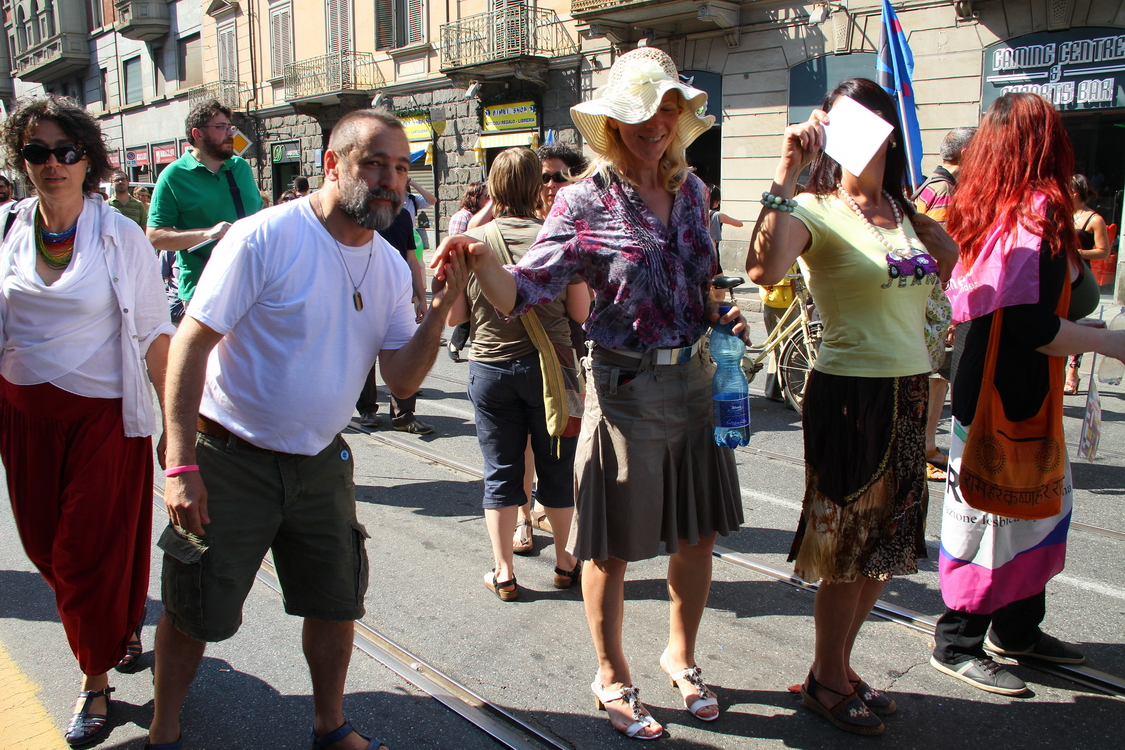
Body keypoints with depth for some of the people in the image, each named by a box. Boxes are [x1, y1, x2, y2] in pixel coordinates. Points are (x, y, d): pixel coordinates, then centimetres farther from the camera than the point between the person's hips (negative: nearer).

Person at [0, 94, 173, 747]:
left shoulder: (121, 236, -8)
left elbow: (154, 334, -6)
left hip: (103, 413, -4)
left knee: (93, 548, 3)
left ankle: (97, 680, 24)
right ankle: (125, 623, 40)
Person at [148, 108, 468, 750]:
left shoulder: (391, 266, 0)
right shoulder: (266, 238, -18)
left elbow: (401, 378, -2)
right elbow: (191, 344, -17)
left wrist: (441, 309, -18)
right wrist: (182, 464, -21)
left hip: (321, 463, 5)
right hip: (232, 460, -5)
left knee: (337, 604, 13)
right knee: (194, 612, 9)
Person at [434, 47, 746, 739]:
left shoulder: (691, 190, 7)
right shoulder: (585, 203, -9)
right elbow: (520, 293, -14)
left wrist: (722, 313, 1)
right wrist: (477, 254, -32)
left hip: (694, 379, 6)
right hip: (625, 388, -5)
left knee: (698, 533, 15)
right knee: (612, 546, 7)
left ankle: (681, 655, 40)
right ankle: (613, 678, 30)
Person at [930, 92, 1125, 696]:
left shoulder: (984, 208, 8)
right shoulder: (1037, 210, -18)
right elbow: (1030, 323, -23)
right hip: (1008, 397, -9)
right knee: (995, 512, 1)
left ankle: (1017, 629, 34)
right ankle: (957, 646, 15)